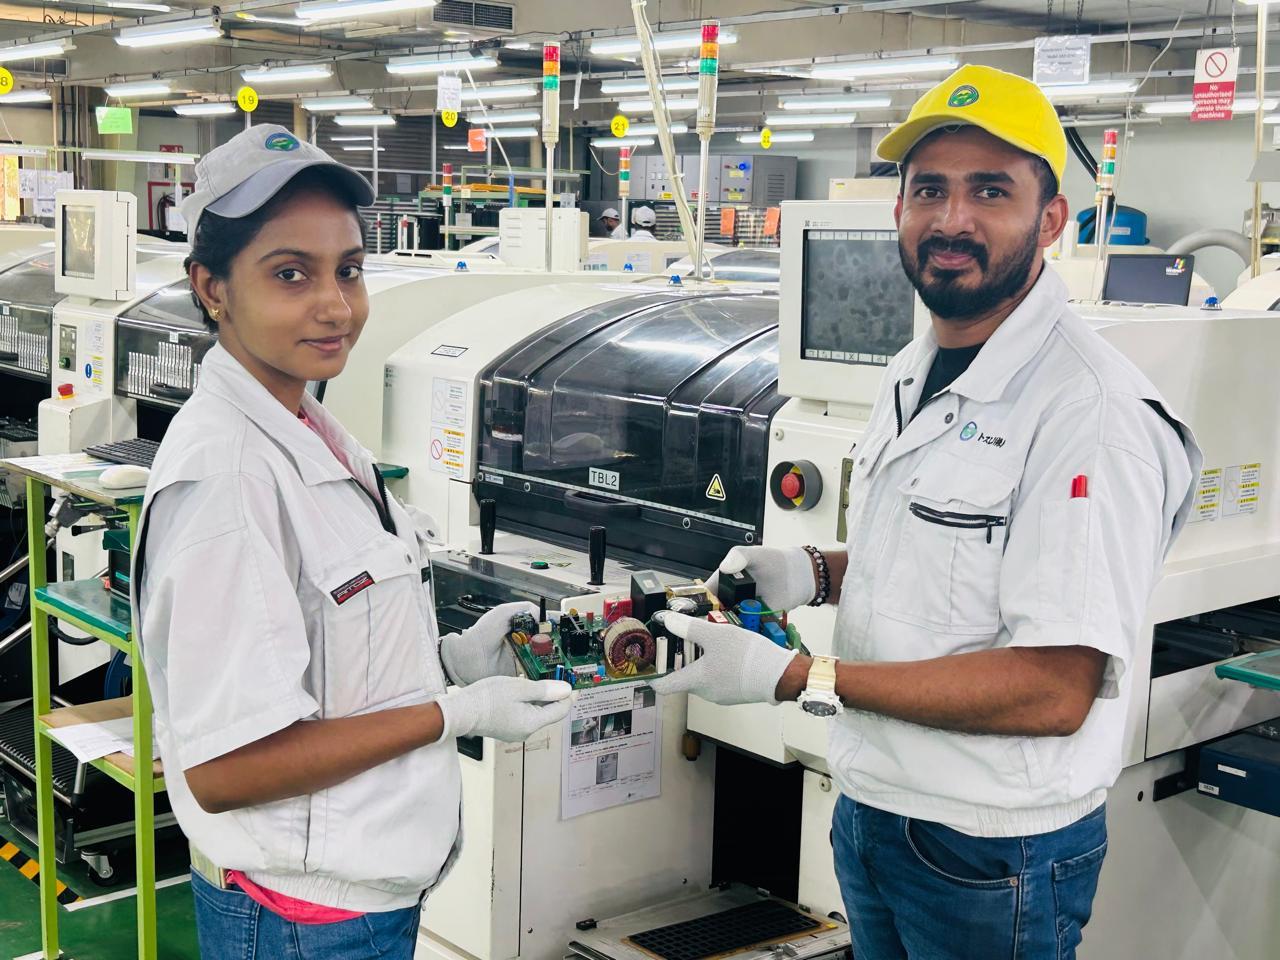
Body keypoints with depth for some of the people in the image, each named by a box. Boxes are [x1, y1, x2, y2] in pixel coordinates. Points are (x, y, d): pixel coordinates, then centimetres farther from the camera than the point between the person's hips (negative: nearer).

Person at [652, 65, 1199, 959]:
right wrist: (815, 571, 0)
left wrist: (796, 677, -25)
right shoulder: (913, 377, 6)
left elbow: (1052, 690, -26)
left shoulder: (1095, 412, -22)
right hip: (870, 810, 8)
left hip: (992, 852, -7)